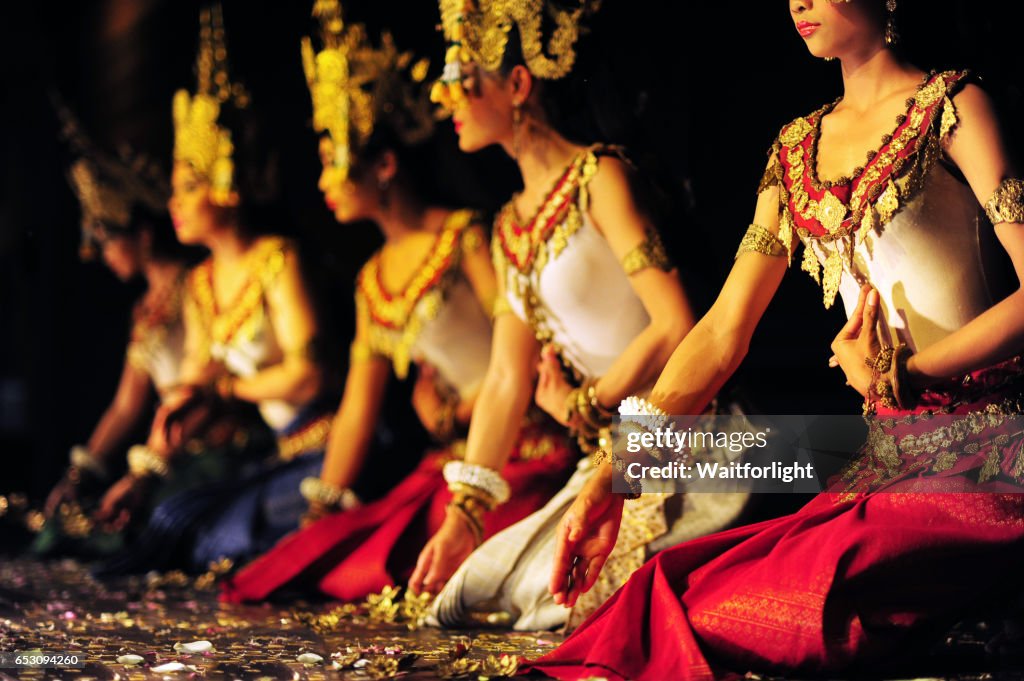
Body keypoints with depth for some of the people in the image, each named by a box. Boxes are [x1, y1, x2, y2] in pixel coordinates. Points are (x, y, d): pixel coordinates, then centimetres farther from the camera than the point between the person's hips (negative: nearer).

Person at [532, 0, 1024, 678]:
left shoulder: (951, 106, -1)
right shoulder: (798, 148, 17)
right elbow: (724, 330, 11)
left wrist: (902, 370, -9)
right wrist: (615, 477, 1)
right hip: (889, 453, 6)